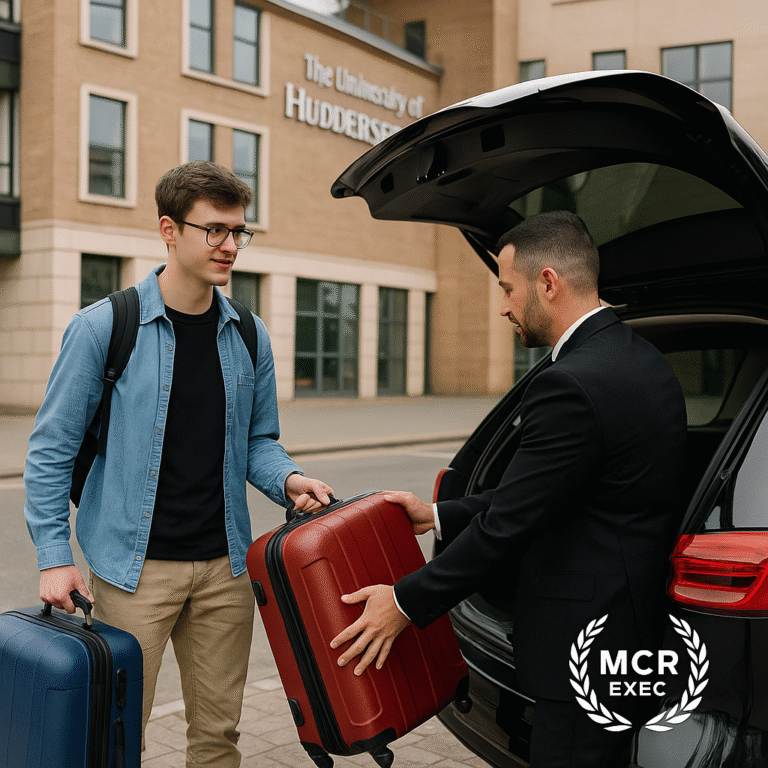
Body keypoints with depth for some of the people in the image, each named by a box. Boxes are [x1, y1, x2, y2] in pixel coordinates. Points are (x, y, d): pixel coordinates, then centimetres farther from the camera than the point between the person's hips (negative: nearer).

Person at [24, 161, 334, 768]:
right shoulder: (104, 326, -8)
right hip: (134, 565, -4)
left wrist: (288, 479, -8)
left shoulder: (249, 336, 5)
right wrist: (54, 556, -8)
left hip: (225, 564, 4)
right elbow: (52, 447, -4)